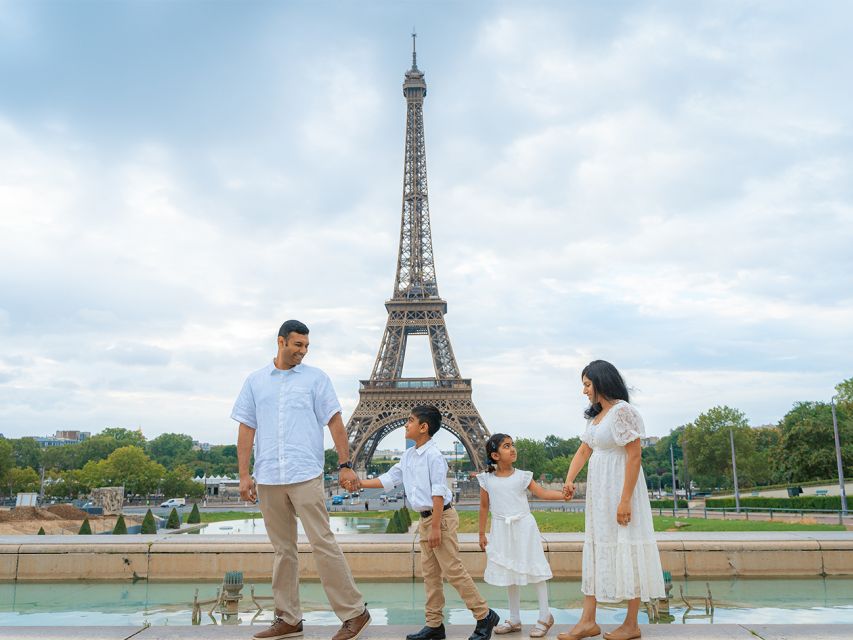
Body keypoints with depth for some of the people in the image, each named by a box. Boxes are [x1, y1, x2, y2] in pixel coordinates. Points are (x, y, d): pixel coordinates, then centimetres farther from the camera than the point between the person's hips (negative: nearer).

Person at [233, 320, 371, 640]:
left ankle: (354, 612, 3)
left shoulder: (315, 378, 4)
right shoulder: (255, 381, 11)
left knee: (323, 543, -5)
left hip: (306, 475, -3)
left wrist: (345, 464, -5)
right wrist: (244, 474, 3)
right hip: (267, 478, 3)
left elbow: (334, 422, 1)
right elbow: (247, 428, 9)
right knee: (283, 550, 11)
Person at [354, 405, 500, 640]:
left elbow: (438, 493, -19)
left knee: (453, 570, -6)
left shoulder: (433, 455, -16)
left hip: (441, 517, -9)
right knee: (430, 573, 11)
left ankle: (484, 616, 5)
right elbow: (388, 479, 16)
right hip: (425, 519, 9)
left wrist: (435, 527, -20)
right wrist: (361, 483, 10)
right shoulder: (408, 456, 9)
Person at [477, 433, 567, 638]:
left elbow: (542, 492, -7)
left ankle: (545, 616, 13)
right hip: (501, 530, 2)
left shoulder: (522, 476, -3)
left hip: (523, 527, -2)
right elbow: (484, 507, 6)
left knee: (534, 569, 0)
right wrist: (482, 533, 8)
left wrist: (564, 493, -23)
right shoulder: (487, 480, -1)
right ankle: (515, 620, 23)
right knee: (509, 574, 11)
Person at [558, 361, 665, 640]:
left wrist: (625, 500, -21)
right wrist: (569, 479, -7)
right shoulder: (595, 415, 12)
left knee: (625, 549, 0)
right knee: (595, 549, 8)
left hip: (620, 488, -9)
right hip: (598, 491, 9)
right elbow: (583, 450, 10)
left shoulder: (623, 411, -14)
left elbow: (634, 457, -18)